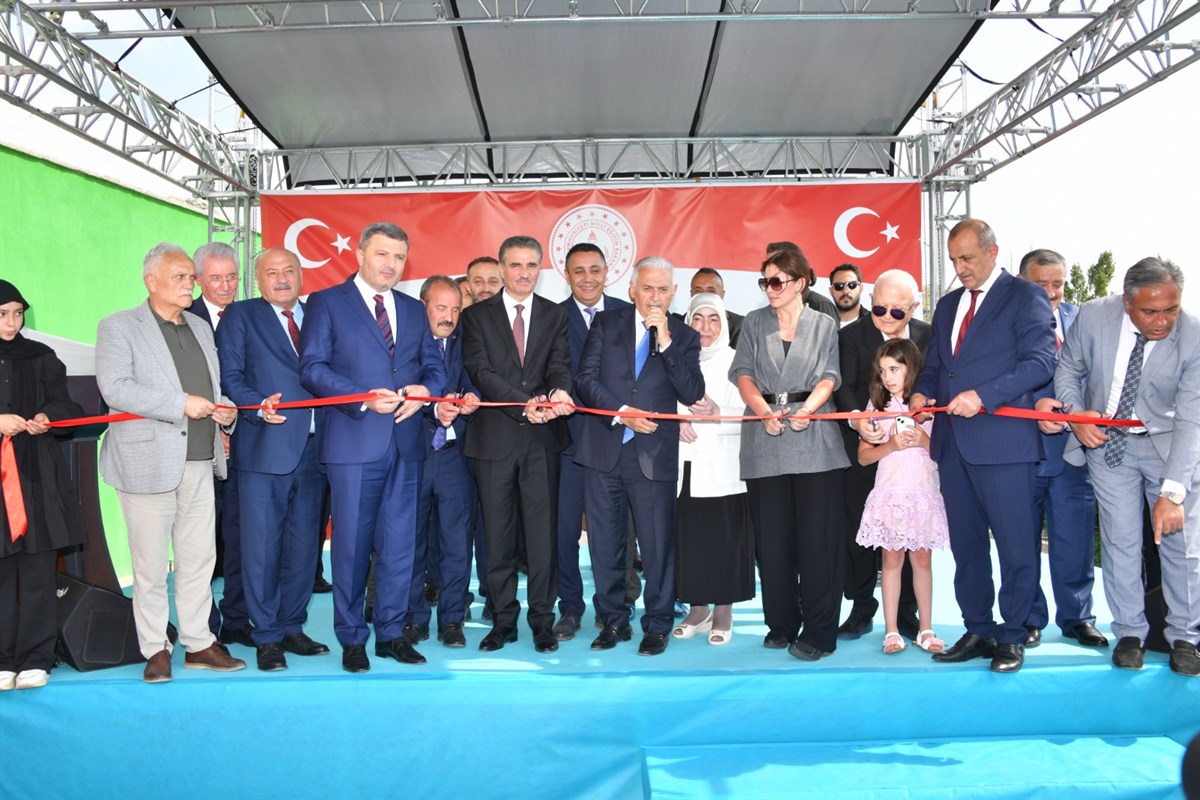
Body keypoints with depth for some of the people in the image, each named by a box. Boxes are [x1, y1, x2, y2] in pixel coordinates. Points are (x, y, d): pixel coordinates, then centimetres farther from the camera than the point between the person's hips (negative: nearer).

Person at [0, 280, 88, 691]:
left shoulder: (40, 358, 11)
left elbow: (65, 404, 12)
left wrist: (45, 417, -8)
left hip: (37, 475, 1)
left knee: (38, 571, 1)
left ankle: (35, 658, 8)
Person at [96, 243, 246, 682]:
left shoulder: (201, 328, 18)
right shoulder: (118, 326, -2)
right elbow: (115, 388, -15)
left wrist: (224, 409, 2)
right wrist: (182, 404, -19)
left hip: (200, 462, 6)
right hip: (149, 462, -6)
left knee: (199, 558, 10)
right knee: (151, 563, 2)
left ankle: (198, 643, 20)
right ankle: (155, 649, 16)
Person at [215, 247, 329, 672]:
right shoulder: (240, 316, 6)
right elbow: (230, 376, -2)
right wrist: (259, 406, -19)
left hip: (313, 447, 4)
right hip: (265, 447, -4)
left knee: (302, 546, 10)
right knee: (262, 547, -1)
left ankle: (292, 627, 23)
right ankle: (267, 637, 10)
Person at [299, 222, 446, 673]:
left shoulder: (414, 310, 17)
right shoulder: (327, 302, 3)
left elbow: (434, 365, 15)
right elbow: (312, 367, -6)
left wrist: (425, 389, -8)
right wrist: (364, 399, -17)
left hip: (405, 444, 4)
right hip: (353, 443, -4)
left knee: (399, 543, 8)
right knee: (352, 544, 3)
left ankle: (391, 632, 21)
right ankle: (352, 638, 17)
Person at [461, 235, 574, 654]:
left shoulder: (555, 315, 10)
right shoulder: (477, 315, 5)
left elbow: (560, 364, -2)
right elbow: (480, 371, -6)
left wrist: (560, 391, -26)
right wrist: (523, 404, -21)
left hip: (543, 436, 1)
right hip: (494, 437, 0)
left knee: (543, 532, 3)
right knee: (497, 533, 7)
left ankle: (542, 619, 15)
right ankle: (503, 620, 19)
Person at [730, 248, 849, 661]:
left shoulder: (824, 325, 10)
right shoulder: (754, 323, 13)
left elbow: (828, 378, 0)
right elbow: (743, 373, 3)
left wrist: (805, 410, -19)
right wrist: (765, 412, -14)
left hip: (814, 441, -2)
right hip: (765, 442, 2)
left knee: (818, 536, -4)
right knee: (772, 537, 4)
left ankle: (818, 632, 4)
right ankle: (781, 624, 16)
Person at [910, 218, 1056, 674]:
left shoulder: (1025, 297, -2)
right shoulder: (948, 305, 20)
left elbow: (1041, 362, -12)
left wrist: (983, 395, -21)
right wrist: (922, 392, 2)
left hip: (1002, 441, -7)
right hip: (953, 443, 7)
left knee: (1015, 545, 1)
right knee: (966, 544, 12)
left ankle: (1012, 637, 14)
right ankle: (978, 631, 23)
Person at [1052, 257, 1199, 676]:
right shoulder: (1093, 317, -16)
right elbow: (1068, 369, 2)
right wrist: (1077, 415, -17)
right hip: (1106, 437, 1)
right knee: (1120, 540, 2)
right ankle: (1130, 633, 19)